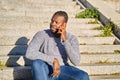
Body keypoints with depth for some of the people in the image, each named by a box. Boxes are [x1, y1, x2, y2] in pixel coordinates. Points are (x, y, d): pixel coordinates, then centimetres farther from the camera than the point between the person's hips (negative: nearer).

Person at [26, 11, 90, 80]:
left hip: (62, 71, 1)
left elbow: (76, 62, -15)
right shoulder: (41, 35, -8)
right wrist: (53, 60, -28)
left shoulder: (72, 38, -2)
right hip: (45, 72, -1)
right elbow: (29, 53, -25)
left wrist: (65, 40, -23)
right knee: (37, 62, -37)